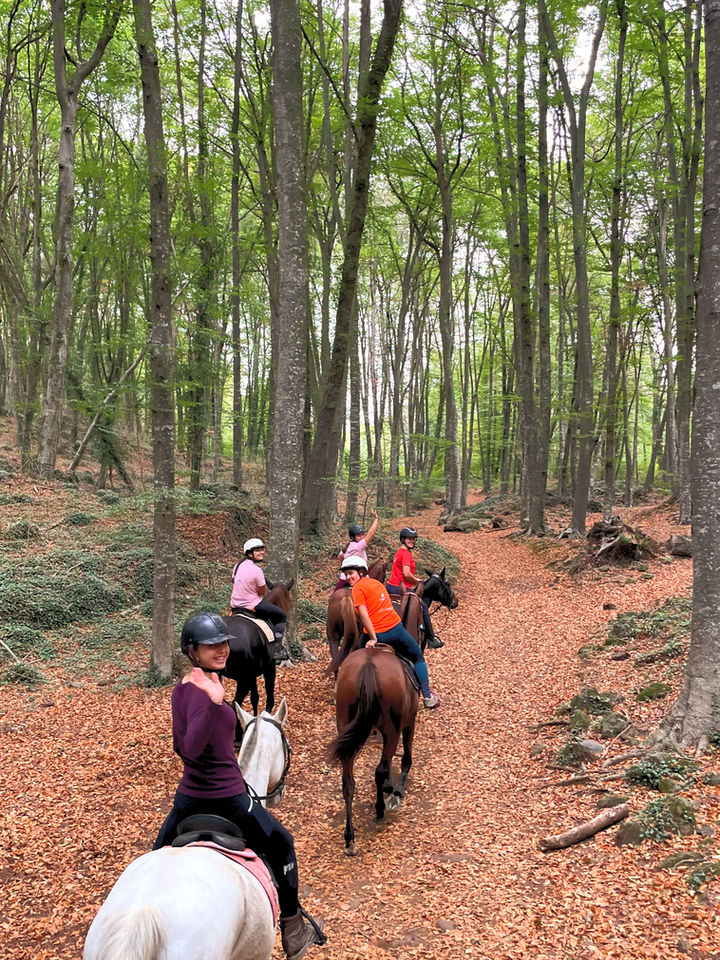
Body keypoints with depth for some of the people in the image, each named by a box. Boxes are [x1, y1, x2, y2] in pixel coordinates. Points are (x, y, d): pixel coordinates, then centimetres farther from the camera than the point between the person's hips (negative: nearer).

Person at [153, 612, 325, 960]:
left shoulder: (180, 688, 2)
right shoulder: (202, 690, -25)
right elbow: (191, 748, -39)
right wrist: (213, 703, -50)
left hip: (189, 795, 7)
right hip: (227, 797, -7)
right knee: (281, 845, 14)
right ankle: (293, 930, 27)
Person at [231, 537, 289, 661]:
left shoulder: (238, 565, 4)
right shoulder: (256, 570, -21)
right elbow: (262, 592, -11)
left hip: (235, 605, 9)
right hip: (252, 606, -9)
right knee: (282, 616, 6)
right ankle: (276, 649, 4)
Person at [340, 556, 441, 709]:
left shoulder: (358, 588, -6)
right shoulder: (377, 583, 14)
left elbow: (363, 613, -17)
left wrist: (373, 638, -15)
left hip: (377, 634, -5)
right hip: (396, 628, 5)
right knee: (418, 657, 24)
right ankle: (428, 697, 22)